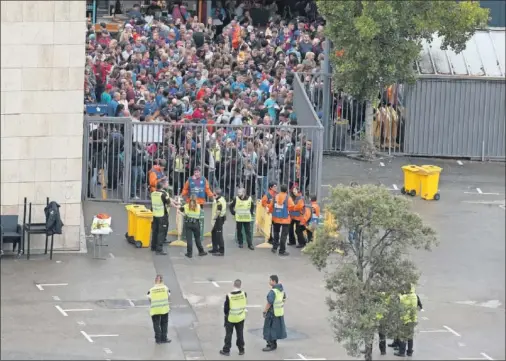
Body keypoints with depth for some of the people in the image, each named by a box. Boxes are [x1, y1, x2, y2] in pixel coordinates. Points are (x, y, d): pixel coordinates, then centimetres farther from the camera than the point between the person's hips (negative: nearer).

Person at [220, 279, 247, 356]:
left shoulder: (229, 296, -22)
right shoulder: (244, 294, -15)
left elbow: (226, 308, -12)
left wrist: (226, 313, 8)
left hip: (230, 318, -3)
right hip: (241, 318, 3)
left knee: (228, 334, 10)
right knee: (240, 334, 16)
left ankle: (226, 350, 16)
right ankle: (241, 350, 24)